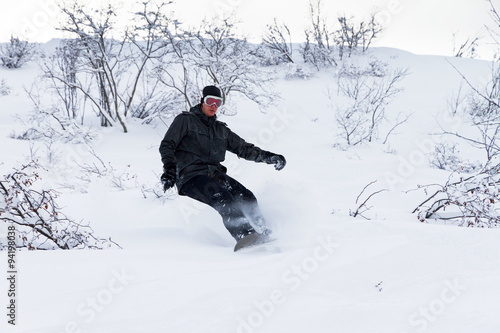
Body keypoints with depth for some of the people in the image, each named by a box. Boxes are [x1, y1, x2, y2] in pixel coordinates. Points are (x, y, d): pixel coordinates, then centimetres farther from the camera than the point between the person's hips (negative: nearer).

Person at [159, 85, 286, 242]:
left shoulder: (221, 130, 25)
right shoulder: (185, 120, 10)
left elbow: (243, 148, 25)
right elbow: (167, 145, 3)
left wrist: (269, 157, 12)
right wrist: (169, 168, -16)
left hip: (215, 175, 6)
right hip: (191, 176, -6)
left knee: (246, 197, -21)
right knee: (223, 198, -33)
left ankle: (263, 234, -25)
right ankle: (244, 236, -47)